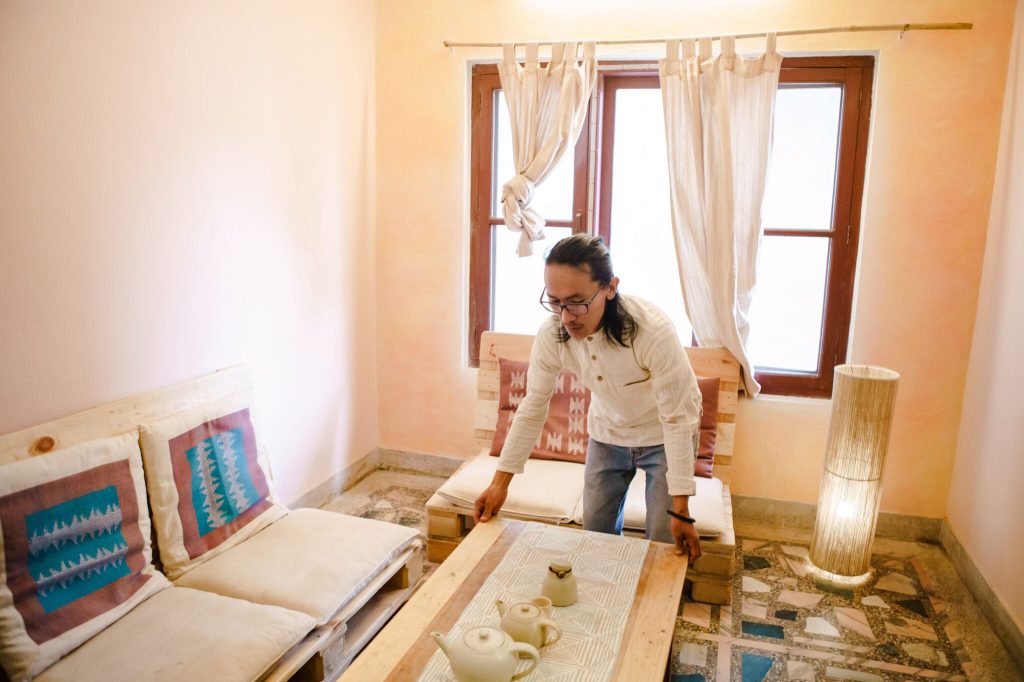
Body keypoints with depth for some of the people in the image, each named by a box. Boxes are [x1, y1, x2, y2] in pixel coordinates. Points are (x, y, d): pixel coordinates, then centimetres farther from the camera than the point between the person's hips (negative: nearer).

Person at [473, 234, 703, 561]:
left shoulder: (653, 331, -35)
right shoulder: (551, 333, -23)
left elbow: (677, 419, -28)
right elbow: (533, 407, -11)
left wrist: (680, 510, -26)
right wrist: (500, 481, -10)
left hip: (662, 436, -3)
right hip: (607, 433, 4)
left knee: (664, 542, -2)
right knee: (597, 532, 10)